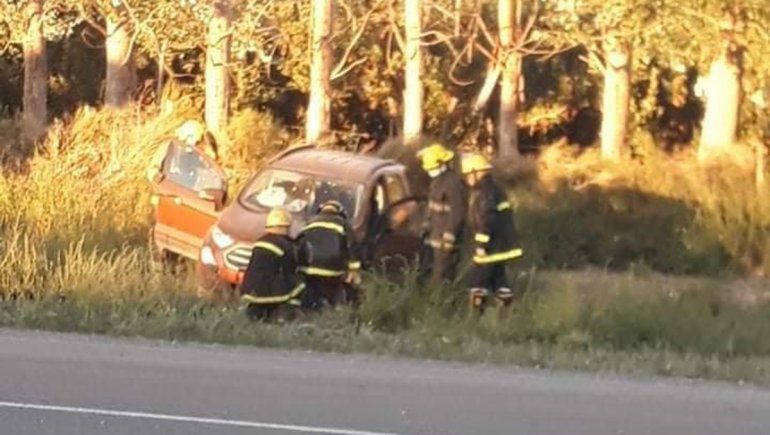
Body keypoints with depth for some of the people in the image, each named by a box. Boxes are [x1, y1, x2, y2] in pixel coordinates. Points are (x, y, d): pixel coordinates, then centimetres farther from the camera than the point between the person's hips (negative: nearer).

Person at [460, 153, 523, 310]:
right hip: (501, 244, 10)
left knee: (478, 276, -4)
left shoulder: (486, 192, -18)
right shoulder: (492, 189, 16)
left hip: (492, 246, -10)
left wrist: (481, 244, -23)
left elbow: (486, 220, -25)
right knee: (498, 276, 14)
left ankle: (476, 310, -4)